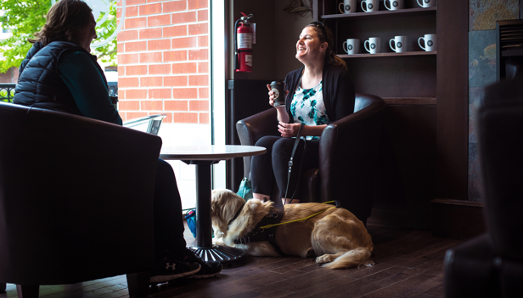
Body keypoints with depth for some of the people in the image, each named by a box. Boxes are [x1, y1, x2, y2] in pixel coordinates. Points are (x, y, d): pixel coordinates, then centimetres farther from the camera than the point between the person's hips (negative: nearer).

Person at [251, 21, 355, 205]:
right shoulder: (292, 78, 15)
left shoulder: (338, 76, -2)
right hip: (297, 144, 6)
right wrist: (280, 108, -5)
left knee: (282, 146, -31)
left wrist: (305, 130, -17)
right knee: (263, 143, -23)